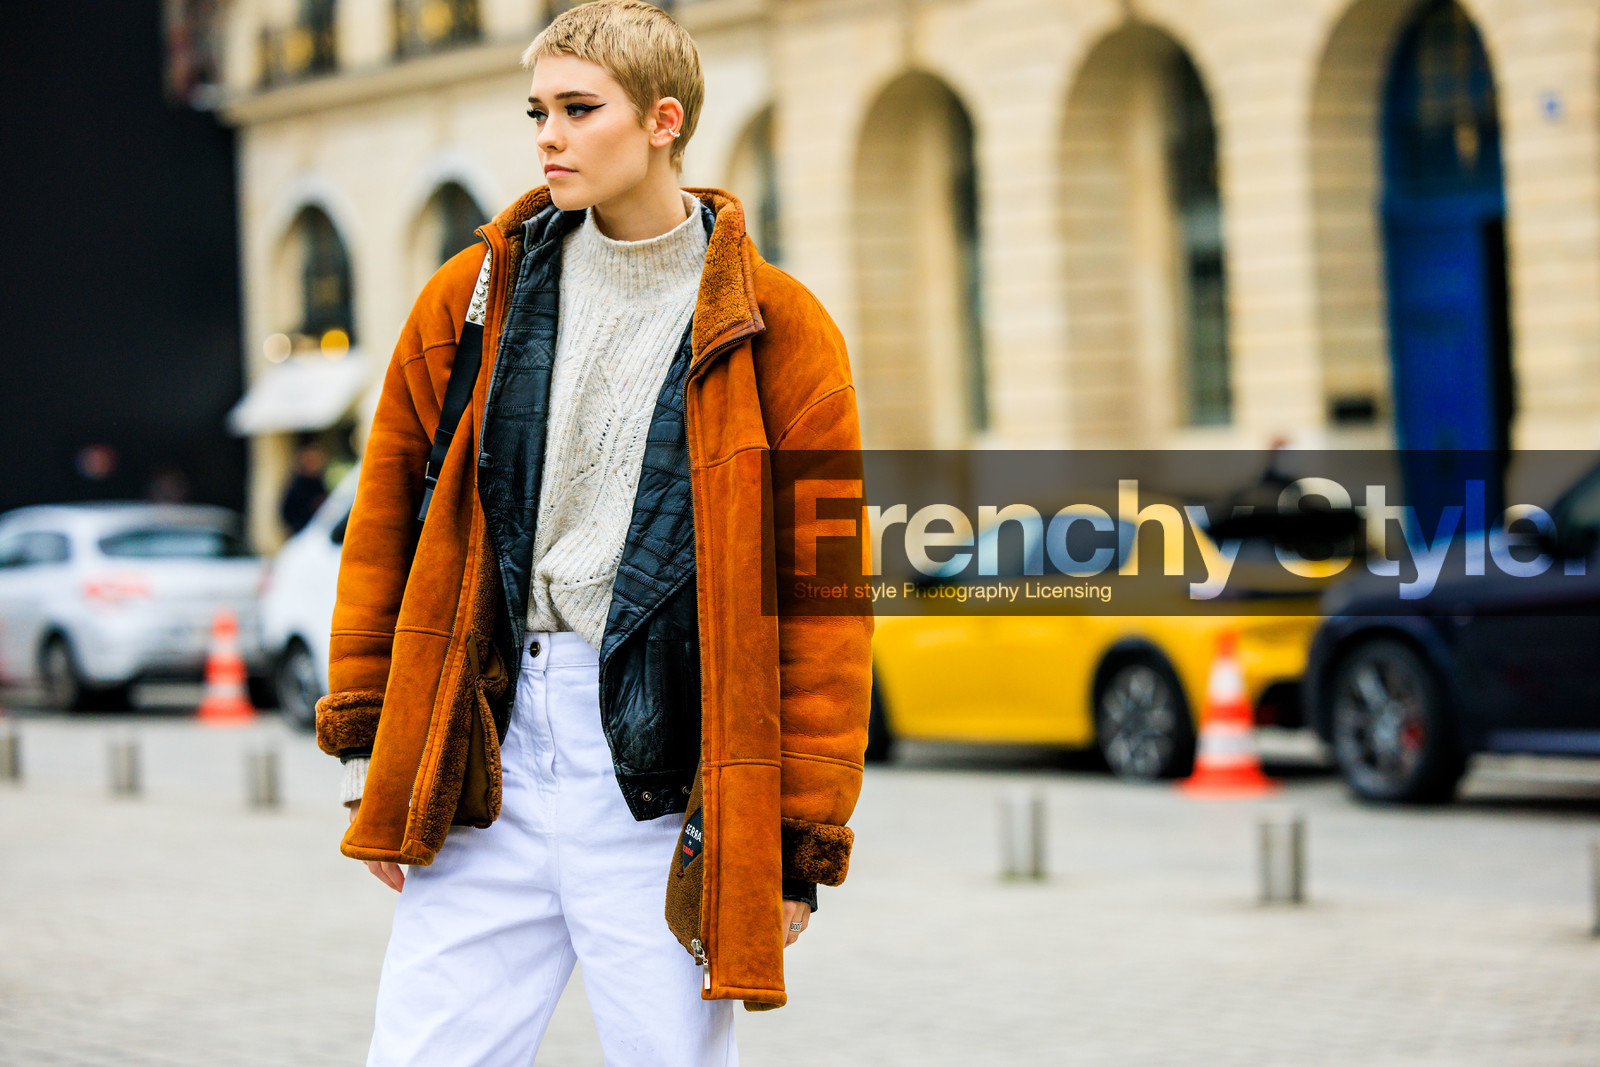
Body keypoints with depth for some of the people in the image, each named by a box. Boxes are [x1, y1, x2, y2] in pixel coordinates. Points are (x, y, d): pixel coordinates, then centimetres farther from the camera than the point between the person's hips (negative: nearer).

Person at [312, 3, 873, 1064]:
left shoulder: (777, 330, -2)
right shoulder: (475, 295, 8)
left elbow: (827, 597, -2)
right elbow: (390, 506, 15)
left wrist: (803, 846, -5)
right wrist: (365, 739, 10)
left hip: (666, 782, -3)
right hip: (487, 751, 3)